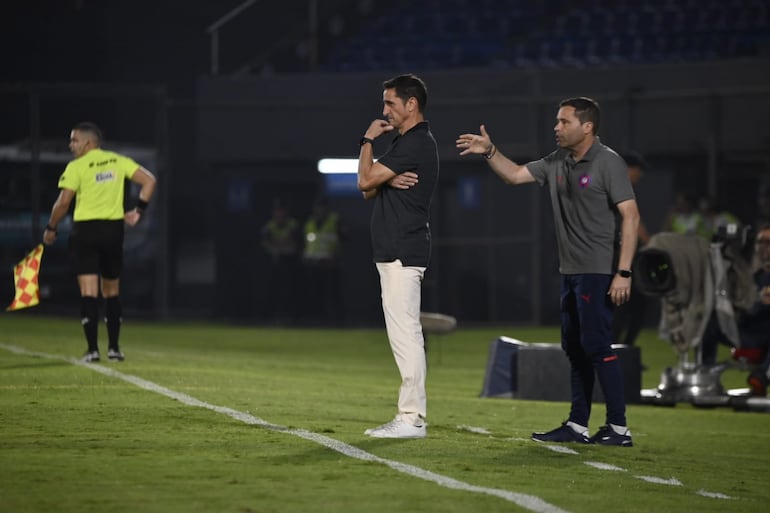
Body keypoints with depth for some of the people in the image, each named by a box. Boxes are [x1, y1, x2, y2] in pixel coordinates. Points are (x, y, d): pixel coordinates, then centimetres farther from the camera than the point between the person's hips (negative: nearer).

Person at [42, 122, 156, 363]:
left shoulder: (76, 167, -7)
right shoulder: (118, 161, 7)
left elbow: (63, 202, -11)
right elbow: (149, 180, 2)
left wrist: (50, 229, 3)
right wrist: (138, 210, 6)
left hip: (85, 230, -4)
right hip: (114, 229, 4)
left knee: (88, 292, -5)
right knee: (112, 292, 15)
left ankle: (93, 349, -11)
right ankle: (114, 348, 14)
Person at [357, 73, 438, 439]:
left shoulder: (414, 144, -14)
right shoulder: (411, 142, 20)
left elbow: (365, 181, -15)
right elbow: (369, 191, 17)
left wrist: (368, 140, -1)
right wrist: (388, 180, -5)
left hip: (402, 253, -11)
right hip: (397, 253, 11)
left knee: (405, 334, -11)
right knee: (405, 336, 11)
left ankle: (411, 419, -12)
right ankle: (411, 415, 14)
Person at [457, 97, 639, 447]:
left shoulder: (608, 163, -12)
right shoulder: (557, 163, 11)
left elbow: (630, 216, -16)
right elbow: (514, 175, 21)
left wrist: (623, 272, -21)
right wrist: (490, 152, 4)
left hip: (598, 273, -8)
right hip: (571, 271, 8)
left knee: (596, 345, -11)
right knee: (574, 348, 10)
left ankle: (618, 428, -7)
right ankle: (577, 426, 16)